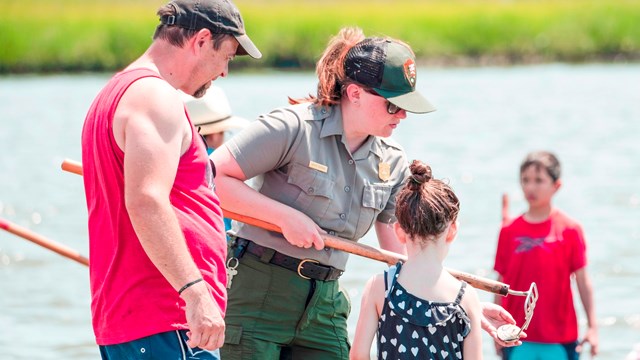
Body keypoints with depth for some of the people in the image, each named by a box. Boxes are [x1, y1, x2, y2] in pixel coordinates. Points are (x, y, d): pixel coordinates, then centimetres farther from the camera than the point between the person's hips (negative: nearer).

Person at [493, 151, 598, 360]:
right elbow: (502, 281, 7)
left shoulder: (569, 230, -4)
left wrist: (592, 326, -6)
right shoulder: (510, 231, 2)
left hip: (560, 337, -2)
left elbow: (582, 280, -2)